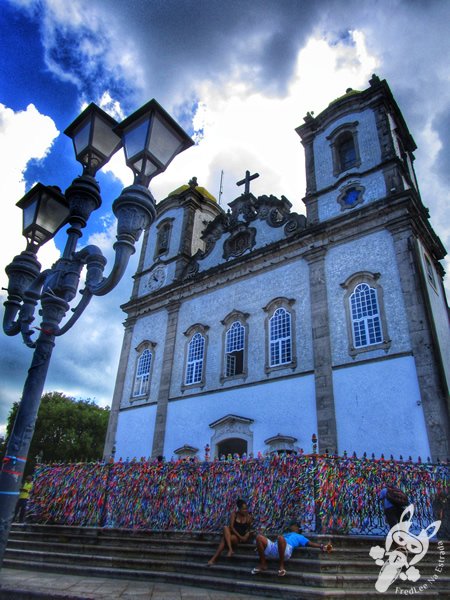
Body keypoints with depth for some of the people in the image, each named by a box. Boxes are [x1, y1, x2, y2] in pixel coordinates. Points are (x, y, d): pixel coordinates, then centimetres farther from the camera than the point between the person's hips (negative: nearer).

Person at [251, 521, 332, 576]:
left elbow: (309, 543, 19)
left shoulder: (299, 537, 33)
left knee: (280, 537, -40)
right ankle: (263, 564, -8)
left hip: (286, 549, -5)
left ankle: (281, 566, -23)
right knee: (259, 537, -19)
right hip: (274, 546, 5)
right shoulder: (284, 534, 44)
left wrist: (322, 546, 3)